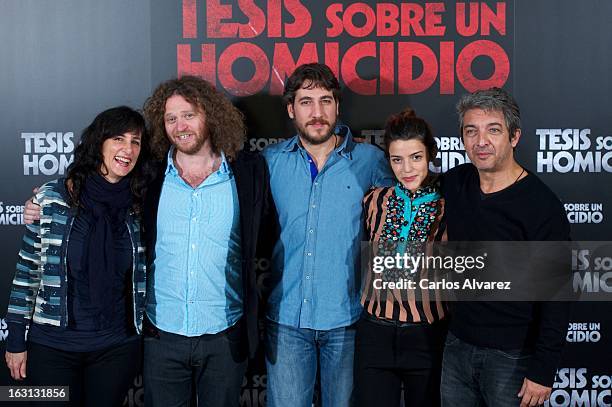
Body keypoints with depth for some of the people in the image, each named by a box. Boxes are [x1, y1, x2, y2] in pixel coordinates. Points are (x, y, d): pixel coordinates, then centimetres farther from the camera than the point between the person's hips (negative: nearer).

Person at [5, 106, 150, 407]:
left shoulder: (141, 207, -1)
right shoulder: (51, 199, -6)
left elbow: (144, 276, 7)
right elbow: (27, 271, -1)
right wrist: (15, 340, 0)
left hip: (117, 348, 2)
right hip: (52, 345, -1)